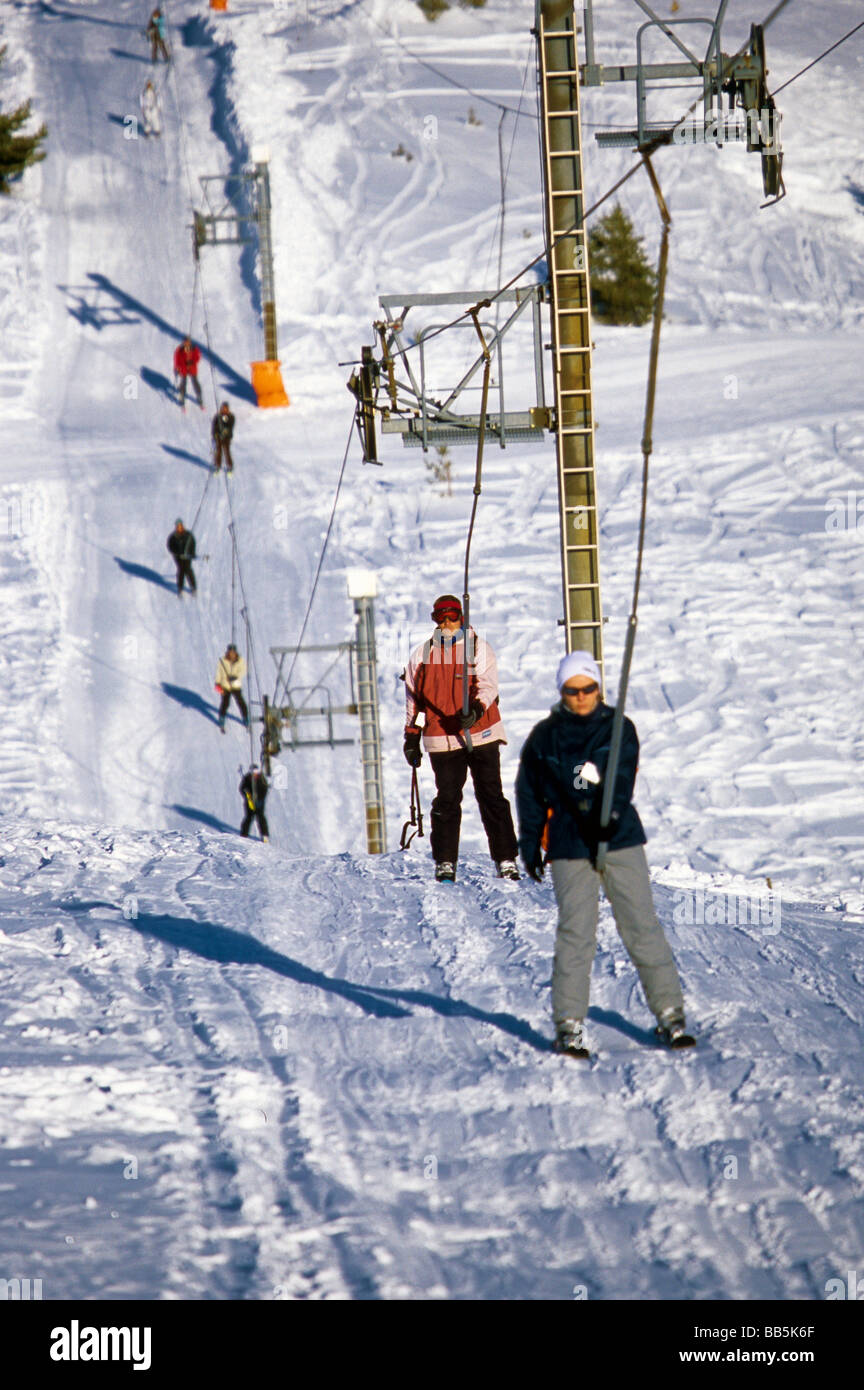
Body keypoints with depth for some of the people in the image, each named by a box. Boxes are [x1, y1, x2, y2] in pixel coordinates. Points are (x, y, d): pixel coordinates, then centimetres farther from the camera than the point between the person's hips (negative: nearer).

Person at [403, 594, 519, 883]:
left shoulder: (479, 648, 5)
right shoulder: (422, 655, 13)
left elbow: (488, 685, -7)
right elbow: (413, 699, 17)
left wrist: (476, 710, -27)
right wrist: (411, 737, 12)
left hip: (480, 734, -2)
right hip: (441, 738, 2)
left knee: (491, 797, -3)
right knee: (446, 801, 0)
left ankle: (505, 859, -1)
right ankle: (445, 862, 6)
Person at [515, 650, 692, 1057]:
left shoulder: (618, 729, 2)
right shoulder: (544, 737, 5)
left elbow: (623, 776, -12)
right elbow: (529, 793, 14)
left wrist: (610, 812, -30)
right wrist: (529, 842, 12)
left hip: (620, 839, 0)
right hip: (569, 846, 0)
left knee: (642, 927, -1)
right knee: (575, 934, -6)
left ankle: (670, 1013, 8)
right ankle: (569, 1026, 1)